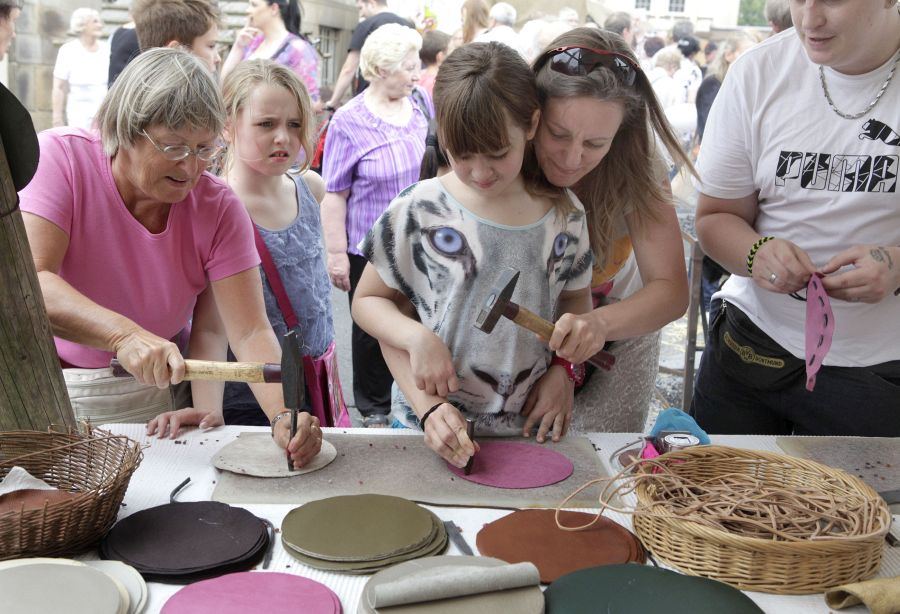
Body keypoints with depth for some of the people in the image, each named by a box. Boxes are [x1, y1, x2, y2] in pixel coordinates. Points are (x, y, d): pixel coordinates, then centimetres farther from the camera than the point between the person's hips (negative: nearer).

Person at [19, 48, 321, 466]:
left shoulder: (218, 208, -8)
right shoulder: (59, 158, -14)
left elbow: (250, 332, -14)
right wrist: (123, 334, -42)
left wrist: (283, 415, -33)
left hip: (154, 399, 2)